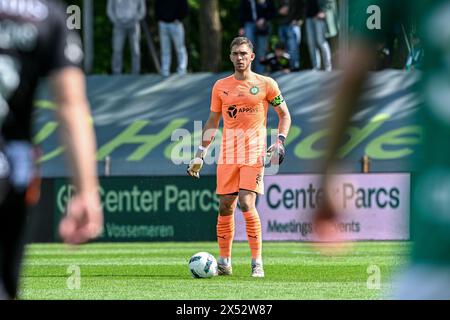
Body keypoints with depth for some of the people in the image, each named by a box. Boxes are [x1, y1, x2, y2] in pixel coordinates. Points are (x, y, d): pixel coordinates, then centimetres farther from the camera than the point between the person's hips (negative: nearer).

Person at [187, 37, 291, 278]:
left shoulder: (266, 84, 1)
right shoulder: (221, 86, 10)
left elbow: (285, 115, 9)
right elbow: (212, 122, 17)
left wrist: (280, 141, -6)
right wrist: (200, 154, 12)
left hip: (254, 153, -4)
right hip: (228, 154, 4)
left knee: (247, 204, -16)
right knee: (225, 207, 2)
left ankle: (257, 263, -9)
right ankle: (224, 262, 12)